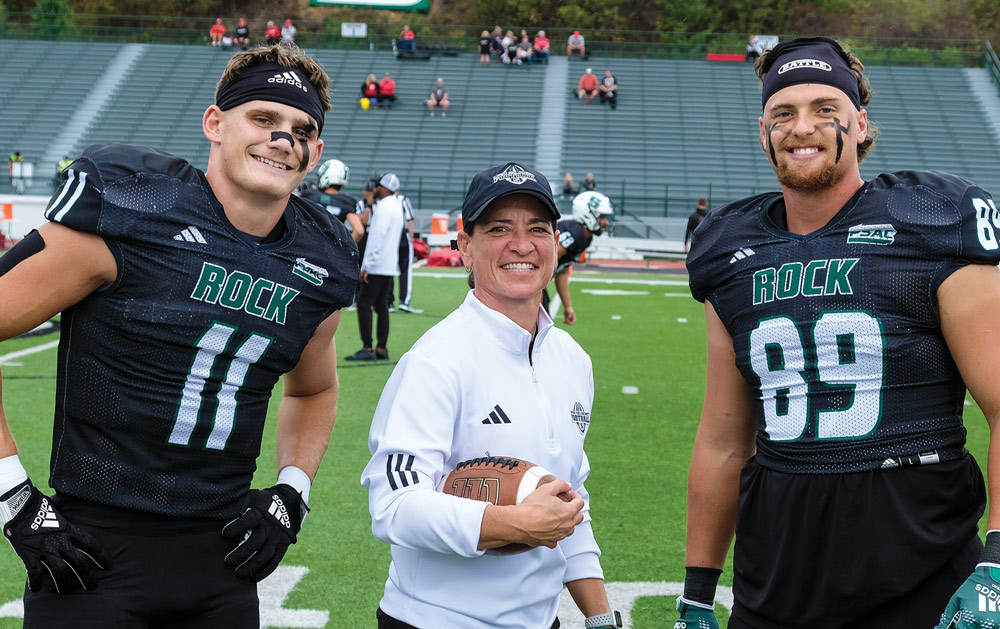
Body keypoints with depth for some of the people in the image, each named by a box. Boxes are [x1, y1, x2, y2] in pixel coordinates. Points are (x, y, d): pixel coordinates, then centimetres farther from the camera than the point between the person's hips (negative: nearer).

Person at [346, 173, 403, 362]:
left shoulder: (384, 207, -14)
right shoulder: (396, 206, 16)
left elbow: (377, 237, -20)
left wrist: (367, 266, -20)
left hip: (377, 266, -9)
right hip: (389, 266, 9)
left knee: (364, 304, -7)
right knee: (381, 306, 11)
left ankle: (368, 349, -9)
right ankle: (382, 348, 12)